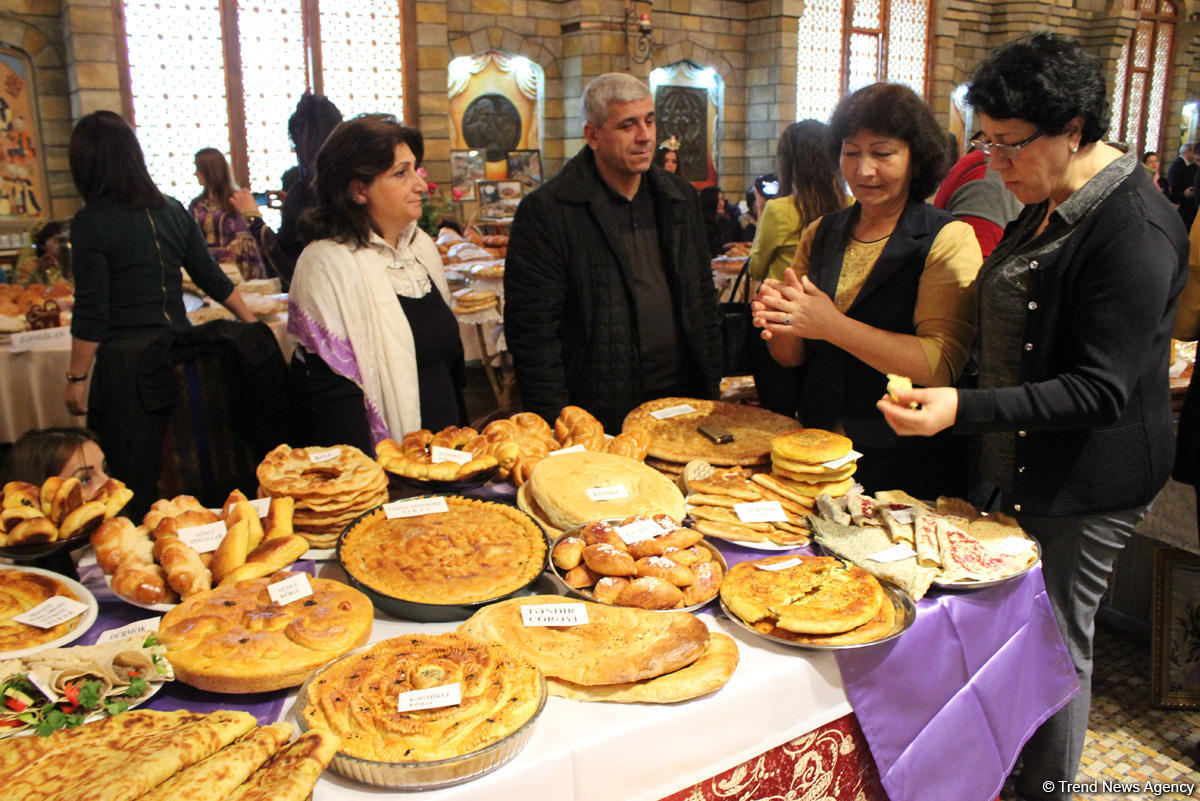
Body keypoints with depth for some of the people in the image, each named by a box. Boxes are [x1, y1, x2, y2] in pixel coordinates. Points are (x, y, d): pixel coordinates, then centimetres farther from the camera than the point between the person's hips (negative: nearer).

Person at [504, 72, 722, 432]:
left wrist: (711, 387, 11)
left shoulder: (680, 197, 10)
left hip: (683, 401, 5)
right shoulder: (544, 210, -9)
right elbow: (532, 329, -11)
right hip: (599, 419, -5)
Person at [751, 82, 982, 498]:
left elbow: (941, 366, -20)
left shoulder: (948, 239, -7)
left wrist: (832, 326, -26)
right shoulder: (820, 234, 6)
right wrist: (779, 319, -15)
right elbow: (791, 356, 7)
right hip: (819, 455, 4)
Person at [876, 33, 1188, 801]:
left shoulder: (1136, 230, -22)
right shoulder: (1050, 206, 6)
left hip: (1086, 484, -9)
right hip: (1025, 466, 9)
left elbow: (1101, 390, -26)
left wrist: (964, 408, -35)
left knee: (1058, 645, 7)